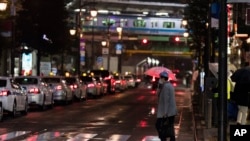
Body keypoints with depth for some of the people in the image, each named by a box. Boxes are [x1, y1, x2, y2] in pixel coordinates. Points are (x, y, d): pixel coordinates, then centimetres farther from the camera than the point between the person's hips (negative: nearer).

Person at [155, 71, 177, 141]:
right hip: (172, 111, 9)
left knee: (158, 125, 0)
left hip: (167, 111, -9)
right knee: (170, 127, 10)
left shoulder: (165, 86, -17)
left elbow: (166, 100, -20)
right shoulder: (170, 85, 13)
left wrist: (165, 112, -20)